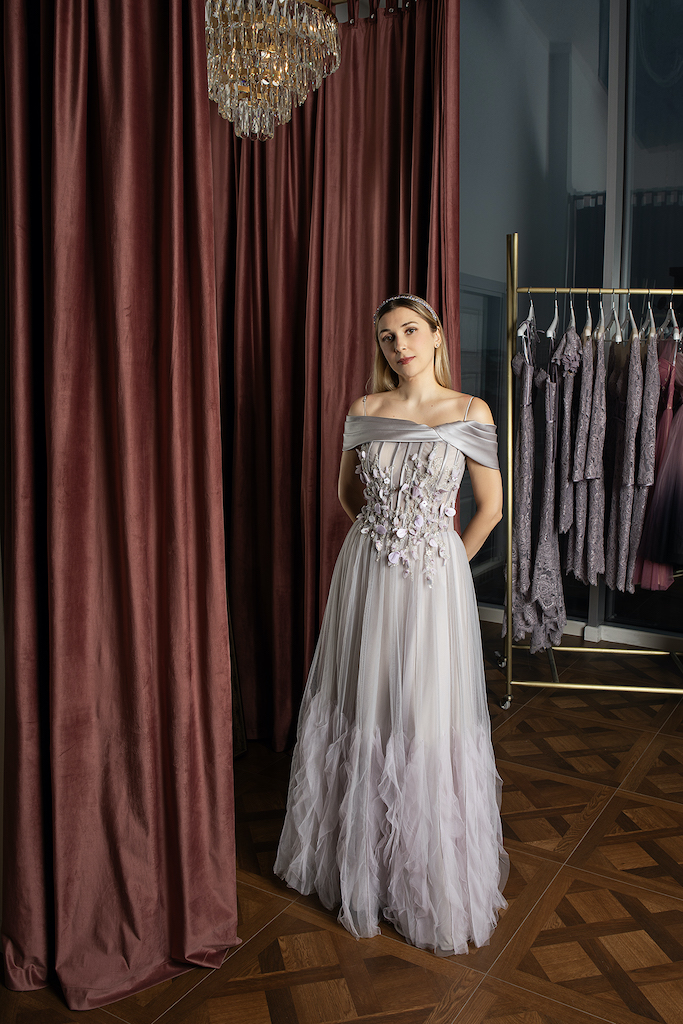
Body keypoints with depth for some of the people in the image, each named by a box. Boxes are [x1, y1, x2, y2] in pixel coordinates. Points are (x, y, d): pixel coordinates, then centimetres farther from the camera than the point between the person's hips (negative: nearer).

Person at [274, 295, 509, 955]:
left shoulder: (470, 414, -4)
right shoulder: (364, 412, 3)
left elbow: (491, 506, 2)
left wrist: (445, 561, 4)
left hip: (436, 579, -2)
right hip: (365, 576, 3)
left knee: (429, 722, 5)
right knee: (362, 715, 12)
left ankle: (435, 874, 27)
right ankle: (361, 855, 35)